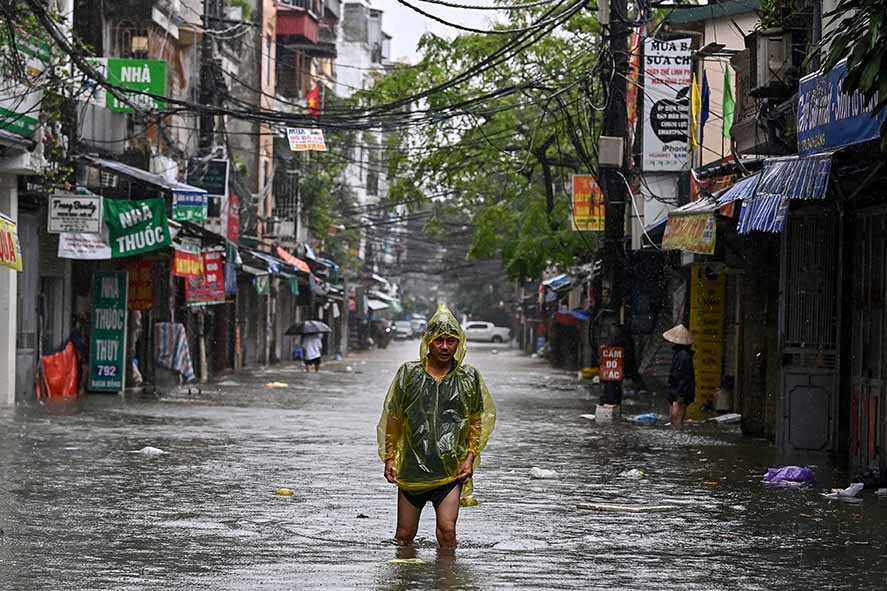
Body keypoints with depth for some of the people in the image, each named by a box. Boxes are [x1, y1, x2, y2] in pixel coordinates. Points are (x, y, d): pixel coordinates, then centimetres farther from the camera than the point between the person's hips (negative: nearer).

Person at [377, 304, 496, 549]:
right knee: (404, 536, 7)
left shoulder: (469, 378, 2)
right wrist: (389, 458, 6)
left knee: (447, 530, -15)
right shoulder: (408, 373, 1)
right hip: (412, 467, 1)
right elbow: (392, 419, 9)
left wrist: (470, 458, 1)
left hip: (451, 471, -1)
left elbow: (479, 420, 11)